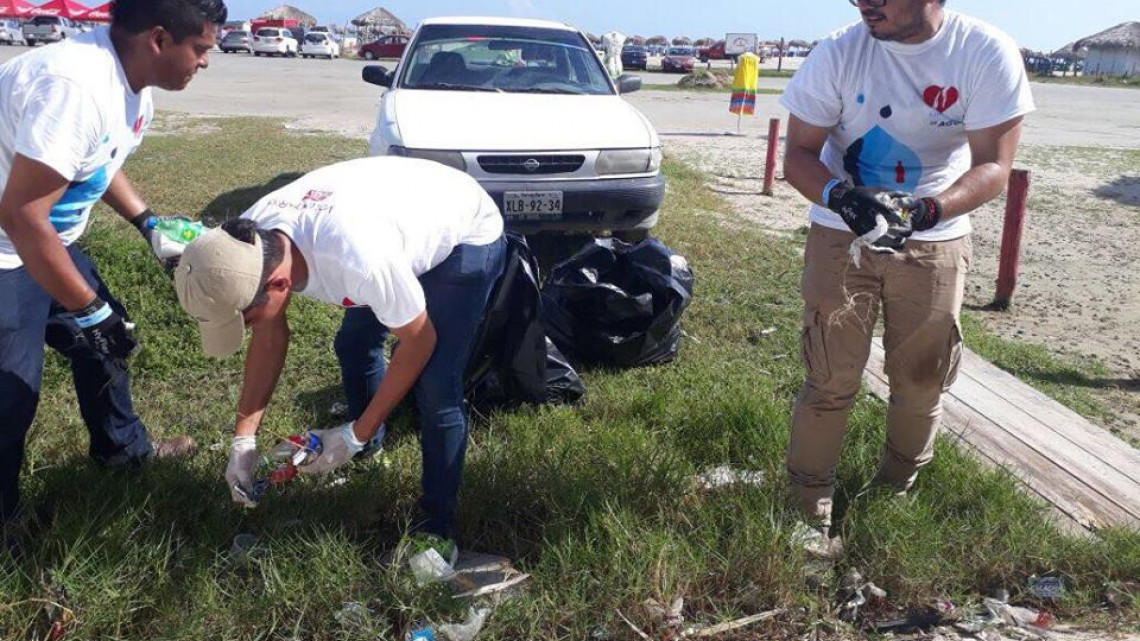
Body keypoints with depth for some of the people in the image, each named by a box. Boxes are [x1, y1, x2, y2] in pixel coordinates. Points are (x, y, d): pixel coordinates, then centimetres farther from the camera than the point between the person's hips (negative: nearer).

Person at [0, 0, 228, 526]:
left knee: (108, 335, 20)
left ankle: (122, 446, 42)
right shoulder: (76, 86, -33)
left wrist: (149, 223, 6)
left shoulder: (131, 83, -2)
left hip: (45, 238, 10)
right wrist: (88, 310, -23)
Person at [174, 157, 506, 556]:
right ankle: (370, 451, 42)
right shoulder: (249, 239, -21)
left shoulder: (358, 260, -44)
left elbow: (419, 341, -26)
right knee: (352, 344, 15)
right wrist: (244, 438, -8)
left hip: (468, 235, -7)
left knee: (435, 388, -15)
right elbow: (270, 335, -4)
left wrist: (356, 435, -19)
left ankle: (437, 526, 3)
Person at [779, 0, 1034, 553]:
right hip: (843, 235, -1)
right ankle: (811, 508, 12)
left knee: (921, 381, 12)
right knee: (830, 381, -3)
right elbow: (798, 154, -9)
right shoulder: (839, 53, -13)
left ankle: (895, 492, 34)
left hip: (935, 242, 1)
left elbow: (993, 166, -14)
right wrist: (841, 196, -31)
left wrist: (927, 210, -33)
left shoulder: (987, 53, -14)